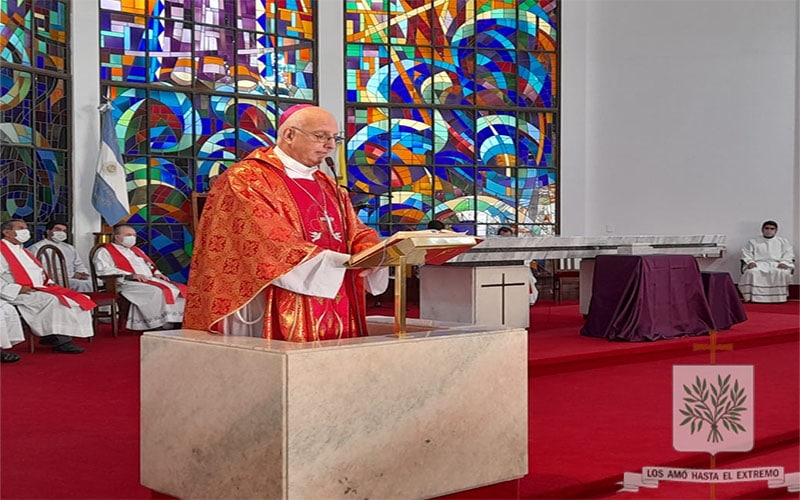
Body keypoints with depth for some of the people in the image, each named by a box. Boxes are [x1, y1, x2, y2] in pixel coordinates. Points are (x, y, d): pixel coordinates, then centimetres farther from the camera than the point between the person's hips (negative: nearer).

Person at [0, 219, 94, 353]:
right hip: (19, 295, -9)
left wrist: (48, 282, 10)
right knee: (55, 300, -33)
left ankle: (50, 336, -11)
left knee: (79, 299, -6)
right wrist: (19, 289, -21)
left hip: (39, 290, 9)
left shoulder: (22, 251, 26)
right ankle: (61, 341, -27)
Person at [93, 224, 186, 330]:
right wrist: (131, 276, -21)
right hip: (127, 284, -8)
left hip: (150, 280, 8)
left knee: (180, 289, -16)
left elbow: (150, 265, 34)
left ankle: (177, 320, -26)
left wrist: (156, 273, 8)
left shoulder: (136, 250, 30)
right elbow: (103, 270, -12)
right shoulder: (104, 252, 4)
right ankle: (162, 324, -34)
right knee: (157, 292, -35)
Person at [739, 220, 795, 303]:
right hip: (759, 263, 0)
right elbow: (746, 253, 12)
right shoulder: (753, 242, 22)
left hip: (777, 264, 0)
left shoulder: (783, 241, 22)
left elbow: (788, 254, 12)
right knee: (751, 272, -36)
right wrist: (750, 262, -9)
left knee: (782, 273, -37)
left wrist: (784, 262, -9)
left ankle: (779, 297, -33)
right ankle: (752, 297, -35)